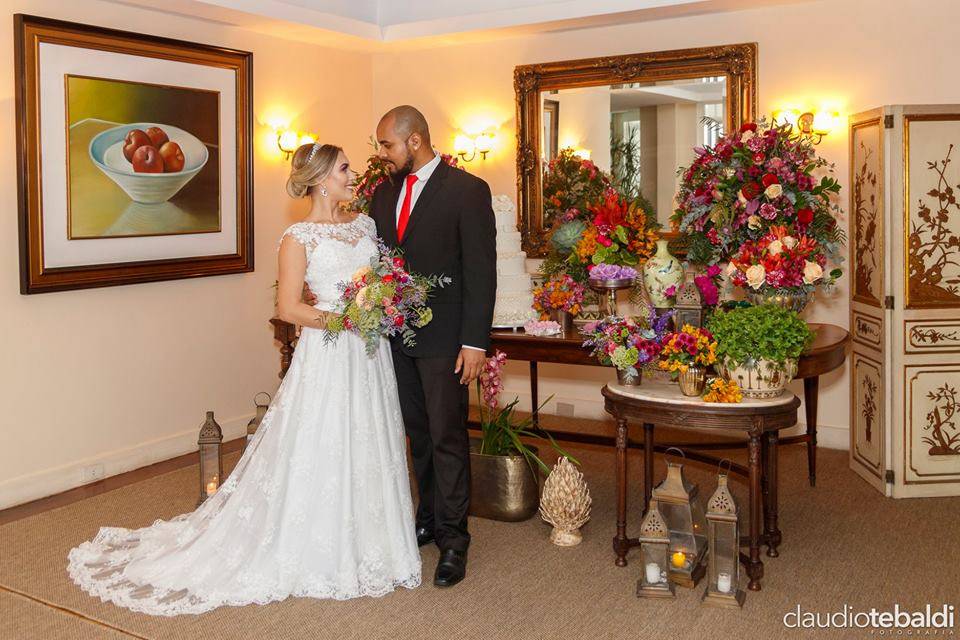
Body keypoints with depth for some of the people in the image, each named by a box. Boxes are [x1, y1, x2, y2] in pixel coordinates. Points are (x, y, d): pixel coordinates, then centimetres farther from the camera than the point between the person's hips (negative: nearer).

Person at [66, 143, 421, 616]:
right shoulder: (299, 238, -9)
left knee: (367, 450, 13)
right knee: (319, 454, 2)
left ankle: (364, 543, 29)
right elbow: (289, 308, -12)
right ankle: (315, 553, 18)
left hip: (370, 357, 7)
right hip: (326, 357, -6)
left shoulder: (363, 224, 10)